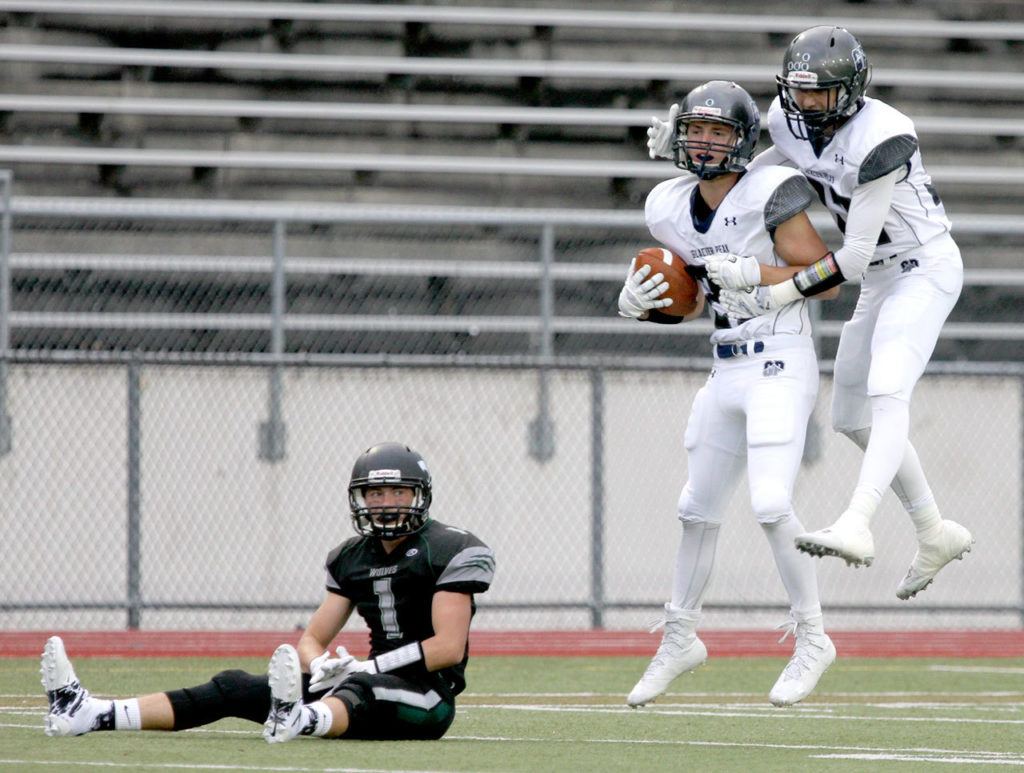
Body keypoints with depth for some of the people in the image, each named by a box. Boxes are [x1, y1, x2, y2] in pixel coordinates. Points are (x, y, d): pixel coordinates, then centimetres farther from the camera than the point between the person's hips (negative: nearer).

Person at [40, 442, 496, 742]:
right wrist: (322, 665, -11)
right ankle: (88, 715, -16)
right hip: (373, 685, 7)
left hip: (425, 697, -7)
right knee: (236, 688, -5)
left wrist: (366, 666, -19)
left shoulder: (448, 552, -6)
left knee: (357, 688, -42)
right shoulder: (352, 559, 15)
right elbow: (313, 639, 14)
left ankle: (301, 720, -81)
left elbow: (449, 647, -14)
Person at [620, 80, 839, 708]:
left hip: (780, 367, -7)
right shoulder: (673, 210, 8)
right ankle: (680, 638, 28)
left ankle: (812, 638, -4)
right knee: (699, 508, 13)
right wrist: (640, 303, -2)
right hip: (727, 372, 7)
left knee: (771, 503, -17)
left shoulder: (768, 196, -13)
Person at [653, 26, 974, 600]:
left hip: (925, 270, -9)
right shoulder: (791, 121, -6)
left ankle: (856, 527, -43)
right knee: (853, 417, 11)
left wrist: (781, 294, -31)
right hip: (880, 280, 9)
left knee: (887, 395, -27)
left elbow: (854, 256, -29)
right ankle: (936, 535, 22)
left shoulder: (878, 139, -29)